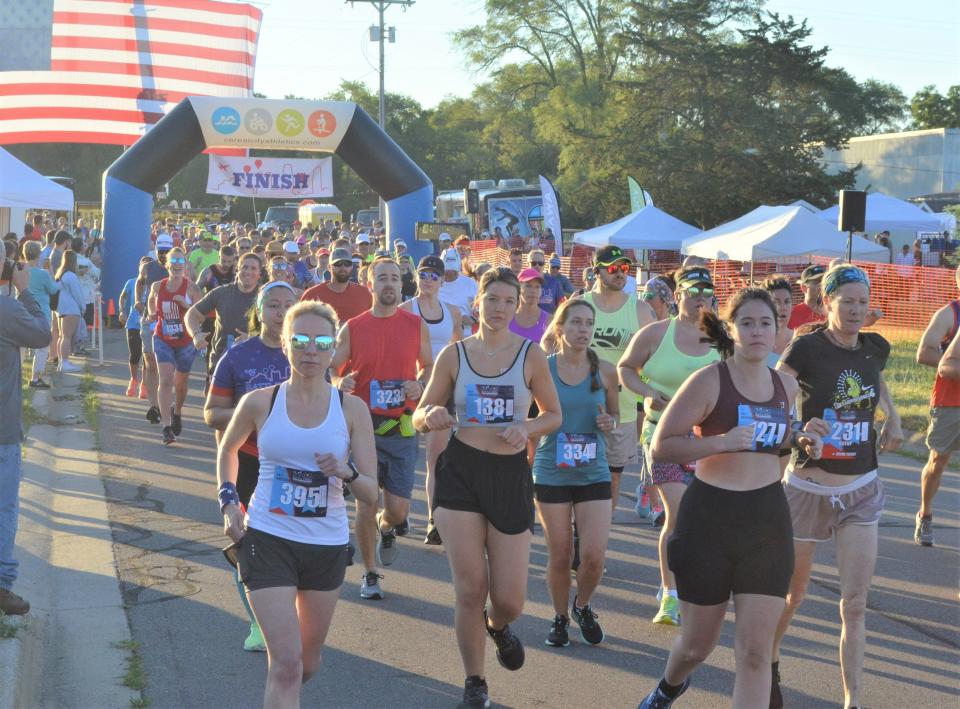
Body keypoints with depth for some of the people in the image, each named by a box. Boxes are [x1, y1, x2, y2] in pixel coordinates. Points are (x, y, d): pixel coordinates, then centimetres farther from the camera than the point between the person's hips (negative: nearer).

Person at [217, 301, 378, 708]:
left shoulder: (352, 410, -4)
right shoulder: (259, 403, -5)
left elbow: (372, 493, -5)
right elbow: (227, 449, 16)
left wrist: (346, 473, -26)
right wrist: (229, 502, 3)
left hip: (328, 546, 2)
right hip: (266, 540, -2)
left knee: (307, 663, 17)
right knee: (286, 662, -13)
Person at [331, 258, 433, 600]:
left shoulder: (416, 325, 3)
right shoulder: (352, 328, 1)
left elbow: (429, 366, 15)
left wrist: (420, 387, -6)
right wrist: (340, 383, -16)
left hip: (401, 427, 1)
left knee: (398, 509, 0)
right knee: (365, 505, -1)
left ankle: (386, 528, 38)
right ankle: (370, 574, 18)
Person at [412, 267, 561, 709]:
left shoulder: (530, 355, 0)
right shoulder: (454, 354, 2)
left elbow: (553, 414, 8)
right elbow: (419, 416, 6)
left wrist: (527, 429, -13)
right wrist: (430, 417, -19)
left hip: (510, 475, 0)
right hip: (460, 473, 0)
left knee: (509, 599, 0)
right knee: (470, 591, -2)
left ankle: (498, 625, 39)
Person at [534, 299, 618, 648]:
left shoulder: (605, 371, 0)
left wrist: (610, 422, -8)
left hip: (594, 473, 1)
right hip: (551, 472, -1)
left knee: (594, 556, -5)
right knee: (559, 556, 5)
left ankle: (583, 607, 24)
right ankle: (560, 617, 29)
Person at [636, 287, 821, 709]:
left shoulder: (786, 385, 6)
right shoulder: (708, 380, -10)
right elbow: (661, 446, -13)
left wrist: (800, 442, 4)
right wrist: (721, 442, -26)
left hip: (767, 520, 3)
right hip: (709, 517, -3)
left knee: (755, 652, -4)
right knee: (699, 644, 12)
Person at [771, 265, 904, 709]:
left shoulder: (875, 348, 0)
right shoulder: (806, 349, -16)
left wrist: (893, 419, 11)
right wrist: (800, 428, -39)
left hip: (861, 491, 3)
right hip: (809, 489, -3)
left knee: (855, 605, -1)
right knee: (792, 594, 15)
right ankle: (769, 666, 41)